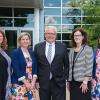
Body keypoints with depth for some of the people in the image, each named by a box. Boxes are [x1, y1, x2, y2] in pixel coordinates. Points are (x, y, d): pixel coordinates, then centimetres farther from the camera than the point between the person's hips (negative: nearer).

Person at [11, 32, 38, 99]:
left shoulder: (32, 52, 10)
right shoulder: (15, 52, -5)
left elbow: (35, 68, 8)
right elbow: (16, 70, -12)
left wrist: (33, 82, -4)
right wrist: (26, 83, -14)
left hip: (31, 84, 5)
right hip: (19, 84, -5)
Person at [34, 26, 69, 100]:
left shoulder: (62, 47, 3)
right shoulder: (38, 47, 4)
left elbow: (67, 65, 7)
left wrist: (65, 78, 0)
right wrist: (36, 80, 2)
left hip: (59, 83, 0)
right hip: (43, 83, 1)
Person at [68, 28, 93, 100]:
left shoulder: (88, 49, -6)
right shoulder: (72, 50, 10)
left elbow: (89, 67, -11)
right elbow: (70, 66, 13)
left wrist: (85, 82, -15)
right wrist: (69, 81, 10)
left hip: (83, 82, -5)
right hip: (73, 82, 5)